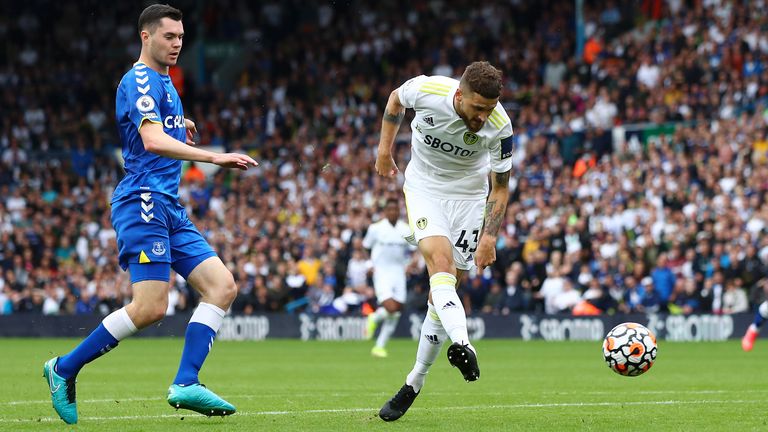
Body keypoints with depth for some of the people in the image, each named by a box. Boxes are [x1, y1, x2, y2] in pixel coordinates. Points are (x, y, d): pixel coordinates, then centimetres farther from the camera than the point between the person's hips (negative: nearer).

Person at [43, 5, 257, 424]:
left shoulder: (163, 82, 22)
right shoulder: (139, 80, -9)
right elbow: (153, 141, -24)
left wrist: (179, 130, 14)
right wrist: (215, 157, -29)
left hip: (169, 208, 10)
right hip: (143, 201, -10)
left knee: (222, 285, -4)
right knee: (150, 307, -16)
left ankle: (185, 384, -11)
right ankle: (64, 369, -2)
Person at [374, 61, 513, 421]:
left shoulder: (499, 127, -23)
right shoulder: (426, 91, -24)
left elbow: (500, 187, -10)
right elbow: (396, 99, 2)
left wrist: (490, 236, -18)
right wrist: (385, 147, 5)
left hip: (469, 194, 1)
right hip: (424, 185, -1)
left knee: (446, 286, -1)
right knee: (440, 258, -27)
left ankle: (415, 383, 11)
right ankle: (462, 344, -51)